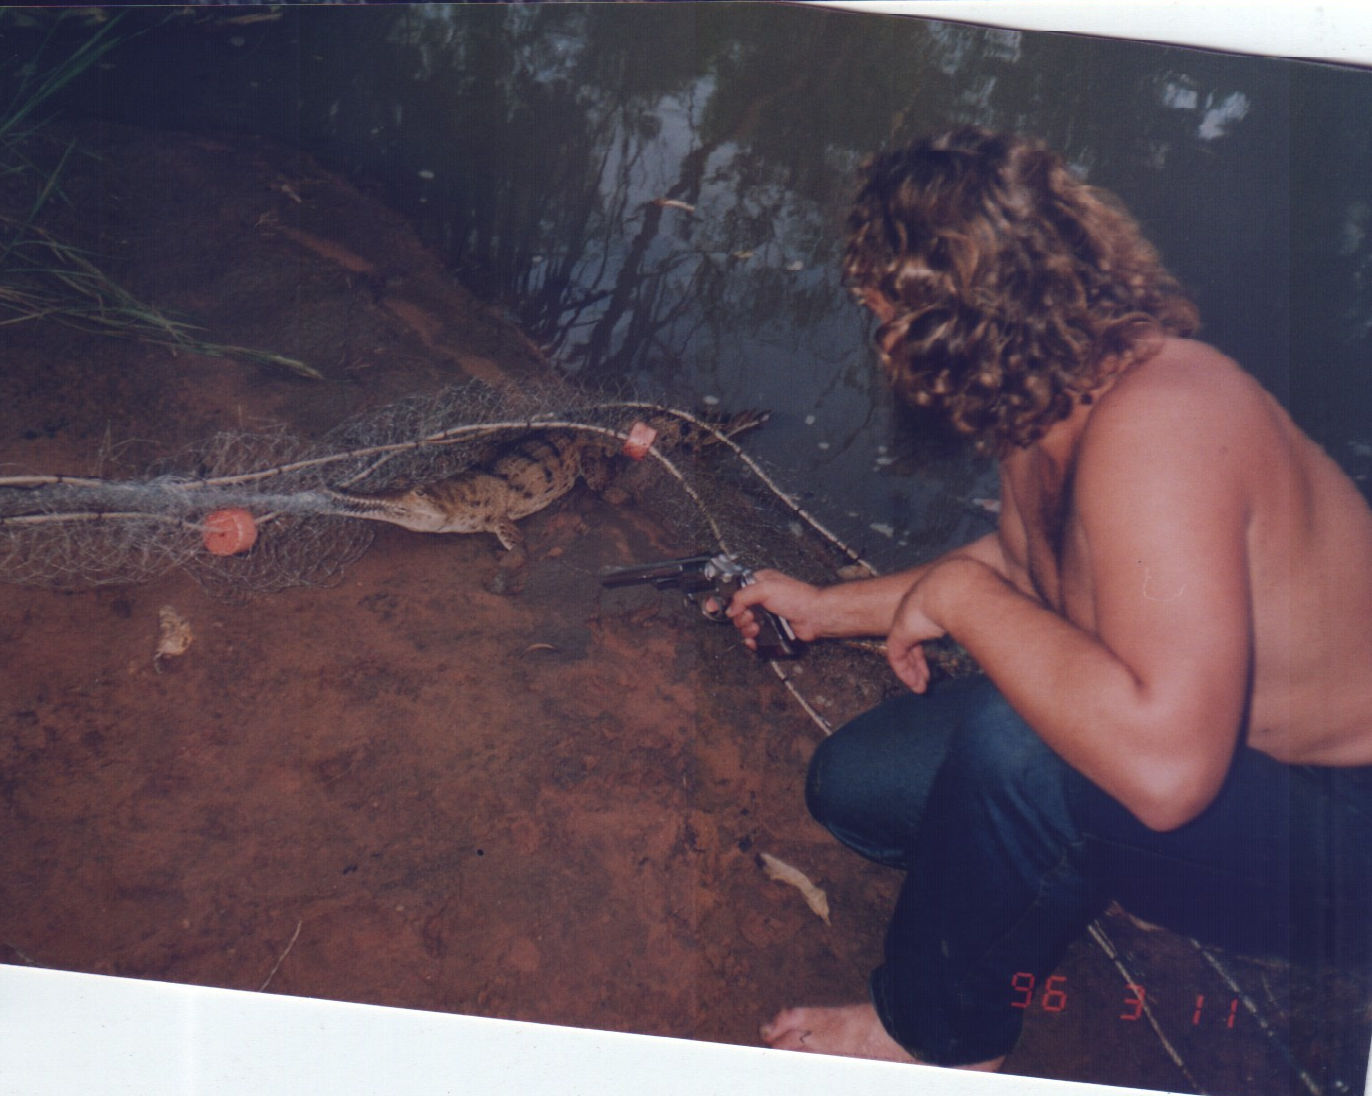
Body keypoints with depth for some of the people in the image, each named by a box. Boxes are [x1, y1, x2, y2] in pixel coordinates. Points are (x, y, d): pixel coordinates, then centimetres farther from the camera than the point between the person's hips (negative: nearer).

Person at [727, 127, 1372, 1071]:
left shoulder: (1154, 423, -35)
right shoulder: (1046, 399, -7)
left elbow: (1163, 766, -45)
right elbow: (1018, 564, 16)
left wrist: (962, 597, -31)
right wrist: (833, 607, 22)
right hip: (1203, 744, 9)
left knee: (1013, 745, -34)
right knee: (855, 783, 5)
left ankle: (935, 1034, -7)